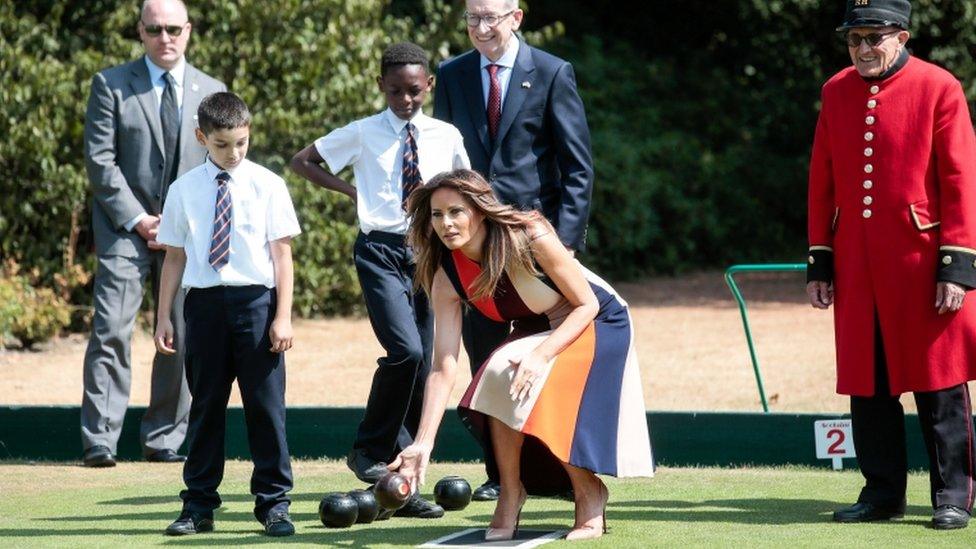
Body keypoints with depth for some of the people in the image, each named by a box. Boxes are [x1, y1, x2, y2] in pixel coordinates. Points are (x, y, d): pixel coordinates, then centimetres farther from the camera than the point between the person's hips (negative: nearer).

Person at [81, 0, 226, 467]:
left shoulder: (211, 92, 11)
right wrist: (137, 219, -11)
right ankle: (99, 440, -12)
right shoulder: (111, 85, 2)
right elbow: (99, 159, -3)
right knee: (111, 331, -12)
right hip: (126, 228, -3)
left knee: (182, 338, 1)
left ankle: (163, 440, 9)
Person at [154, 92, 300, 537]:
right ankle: (199, 505, 15)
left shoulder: (267, 185, 1)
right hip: (204, 301, 2)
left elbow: (282, 254, 1)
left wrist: (283, 316, -5)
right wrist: (163, 317, 6)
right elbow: (174, 255, 9)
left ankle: (273, 503, 8)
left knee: (266, 403, 0)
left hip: (256, 300, -1)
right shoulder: (185, 189, 5)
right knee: (205, 404, 8)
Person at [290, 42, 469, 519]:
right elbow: (302, 162, 12)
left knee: (423, 369, 2)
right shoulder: (363, 134, 3)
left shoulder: (447, 137, 9)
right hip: (381, 250, -3)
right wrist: (350, 190, 3)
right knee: (405, 349, -24)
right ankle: (369, 450, -6)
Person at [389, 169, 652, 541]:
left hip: (597, 324, -5)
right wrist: (423, 443, -26)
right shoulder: (446, 278, -16)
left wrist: (542, 354, -36)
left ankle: (590, 496, -8)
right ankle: (510, 497, -9)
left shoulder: (530, 237, -29)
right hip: (537, 331, 5)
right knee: (499, 376, -26)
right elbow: (444, 368, -17)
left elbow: (587, 304, -21)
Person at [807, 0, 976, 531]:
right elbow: (822, 183, 14)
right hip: (856, 264, 4)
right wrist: (819, 261, 10)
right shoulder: (836, 92, 9)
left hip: (921, 262, -4)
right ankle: (882, 492, 18)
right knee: (866, 383, 8)